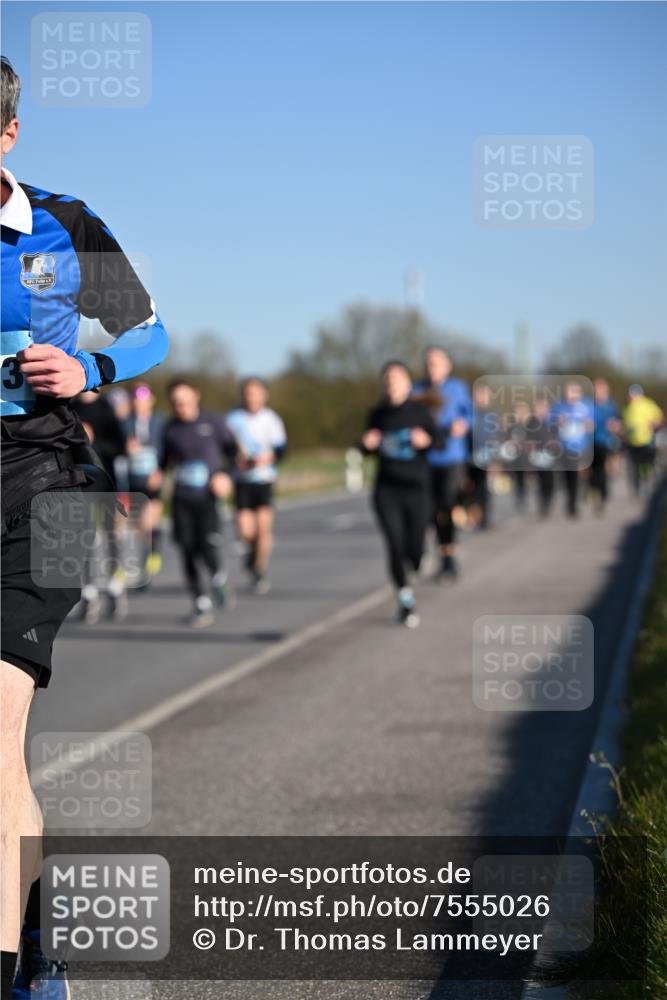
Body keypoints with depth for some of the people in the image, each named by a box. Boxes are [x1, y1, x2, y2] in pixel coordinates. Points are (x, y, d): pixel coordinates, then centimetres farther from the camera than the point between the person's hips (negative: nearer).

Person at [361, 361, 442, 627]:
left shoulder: (419, 411, 0)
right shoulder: (377, 415, 6)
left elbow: (439, 440, -5)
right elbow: (368, 448, 17)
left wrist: (426, 440, -26)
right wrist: (367, 444, -6)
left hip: (416, 488, -1)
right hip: (386, 490, 1)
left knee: (414, 551, 0)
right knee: (395, 544, -12)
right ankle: (406, 598, 6)